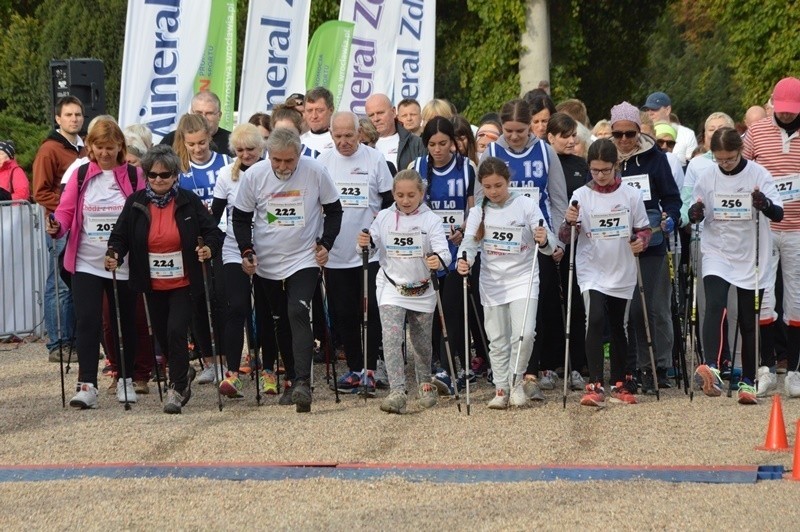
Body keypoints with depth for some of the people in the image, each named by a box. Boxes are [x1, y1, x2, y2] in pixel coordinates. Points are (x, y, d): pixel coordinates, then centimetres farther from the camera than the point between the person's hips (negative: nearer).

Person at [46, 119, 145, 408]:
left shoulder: (134, 176, 0)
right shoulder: (81, 176, 3)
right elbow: (66, 210, 0)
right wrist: (56, 226, -21)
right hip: (87, 263, 0)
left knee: (125, 322, 10)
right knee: (87, 321, -8)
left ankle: (126, 381, 25)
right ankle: (86, 385, -9)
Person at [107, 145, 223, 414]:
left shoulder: (189, 202, -4)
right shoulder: (135, 203, 0)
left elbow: (213, 232, -2)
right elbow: (120, 236, 3)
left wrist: (209, 249, -23)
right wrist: (115, 255, -17)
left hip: (184, 283, -3)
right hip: (153, 285, 3)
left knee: (176, 331, -16)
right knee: (163, 336, 11)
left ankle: (177, 390, -7)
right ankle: (182, 381, 35)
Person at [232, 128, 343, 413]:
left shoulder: (315, 171, -10)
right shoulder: (253, 176, -7)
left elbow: (334, 209, 4)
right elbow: (240, 217, 4)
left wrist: (326, 244, -4)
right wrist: (246, 251, -6)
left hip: (304, 259, -3)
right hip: (266, 264, 3)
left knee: (298, 313, -21)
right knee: (281, 321, 10)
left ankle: (302, 382, -28)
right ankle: (292, 377, 22)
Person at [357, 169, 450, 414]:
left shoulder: (431, 220, -5)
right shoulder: (383, 218, 1)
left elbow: (443, 251, -15)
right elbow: (371, 248, 1)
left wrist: (439, 260, -38)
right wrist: (365, 244, -22)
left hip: (422, 291, 0)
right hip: (391, 289, 0)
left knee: (421, 343, 14)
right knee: (391, 339, -17)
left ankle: (425, 385, 37)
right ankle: (397, 393, -23)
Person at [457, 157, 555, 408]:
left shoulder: (526, 205, -5)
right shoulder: (478, 212, 2)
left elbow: (548, 244, -9)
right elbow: (470, 241, -8)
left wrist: (544, 241, -32)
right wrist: (464, 260, -29)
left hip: (522, 278, -2)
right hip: (492, 282, 3)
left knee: (524, 333, -15)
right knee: (497, 339, 5)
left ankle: (516, 382, 4)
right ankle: (501, 388, 15)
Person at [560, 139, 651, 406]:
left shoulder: (630, 195, -1)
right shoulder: (581, 195, -4)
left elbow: (644, 228, 8)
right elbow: (567, 237, -5)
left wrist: (641, 241, -14)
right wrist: (569, 223, -26)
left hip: (622, 273, 2)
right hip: (592, 272, -2)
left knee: (618, 327, 13)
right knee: (595, 320, -19)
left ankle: (619, 384, 25)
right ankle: (595, 385, -19)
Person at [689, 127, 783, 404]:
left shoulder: (758, 174, -5)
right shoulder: (707, 177, 1)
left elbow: (778, 214, -11)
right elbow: (695, 216, 8)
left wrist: (765, 204, -33)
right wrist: (695, 213, -16)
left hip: (751, 258, 0)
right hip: (717, 254, 0)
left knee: (749, 322, 6)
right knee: (715, 306, -23)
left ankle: (748, 381, 15)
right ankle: (712, 370, -34)